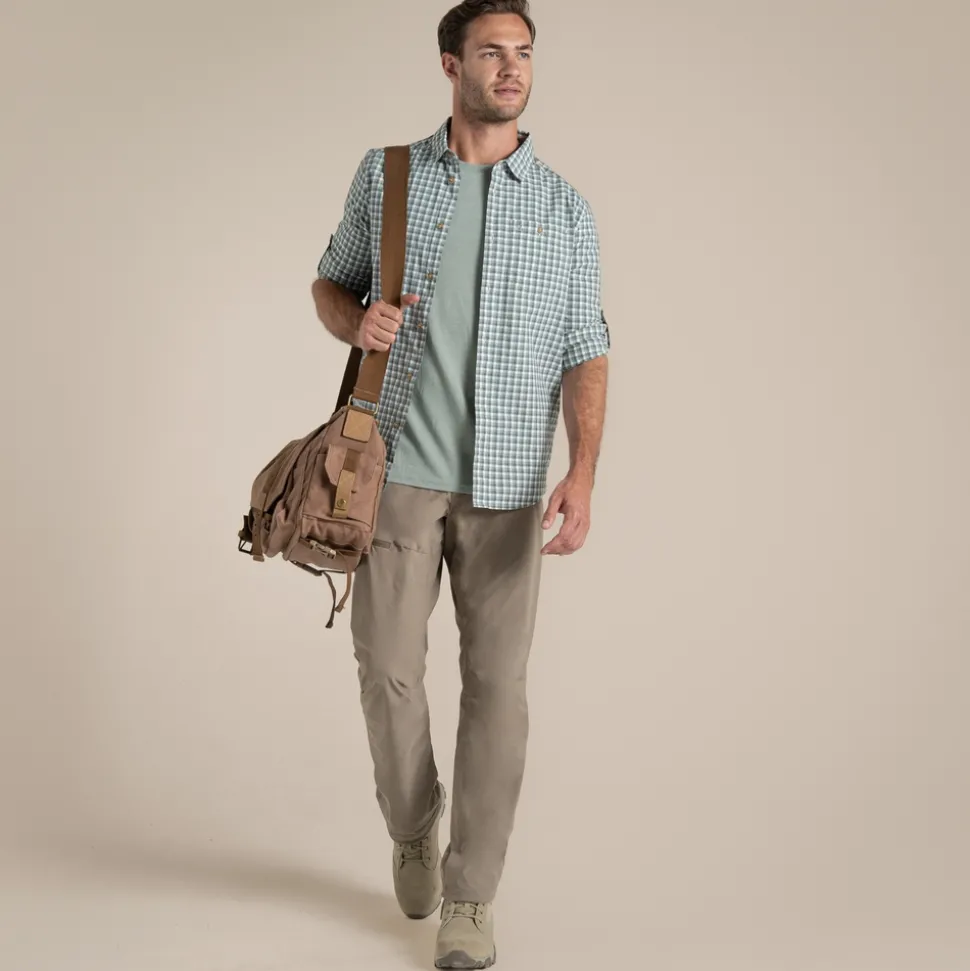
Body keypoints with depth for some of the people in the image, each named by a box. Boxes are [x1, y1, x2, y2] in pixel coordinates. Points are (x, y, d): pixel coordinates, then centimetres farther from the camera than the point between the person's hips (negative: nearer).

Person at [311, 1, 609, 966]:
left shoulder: (565, 207, 6)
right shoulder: (386, 175, 6)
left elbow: (583, 353, 2)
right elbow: (330, 281, 15)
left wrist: (581, 474, -12)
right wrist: (356, 320, -10)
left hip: (508, 480, 0)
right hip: (400, 466, 0)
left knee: (496, 682, 0)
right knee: (388, 667, 2)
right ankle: (413, 825, 31)